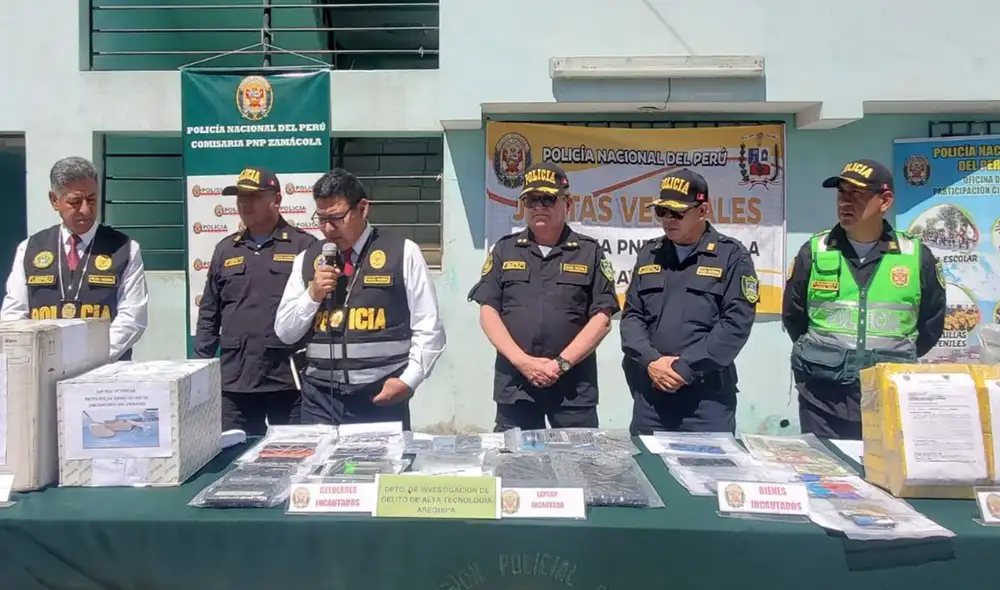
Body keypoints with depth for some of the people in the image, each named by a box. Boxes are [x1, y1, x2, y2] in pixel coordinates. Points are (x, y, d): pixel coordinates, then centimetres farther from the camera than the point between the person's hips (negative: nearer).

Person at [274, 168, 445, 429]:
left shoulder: (402, 253, -1)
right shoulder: (307, 260, 10)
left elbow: (428, 329, 0)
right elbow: (284, 332, 12)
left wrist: (409, 380, -11)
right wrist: (312, 294, -3)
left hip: (382, 399, -2)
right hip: (319, 400, 3)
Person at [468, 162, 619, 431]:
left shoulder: (589, 252, 4)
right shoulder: (504, 250, 8)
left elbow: (601, 317, -2)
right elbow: (488, 312, 2)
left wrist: (562, 363, -11)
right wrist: (522, 361, -10)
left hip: (574, 381, -1)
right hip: (514, 380, 1)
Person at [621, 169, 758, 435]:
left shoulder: (731, 255, -2)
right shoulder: (649, 254, 11)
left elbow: (736, 322, -10)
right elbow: (631, 315, 9)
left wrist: (685, 368, -14)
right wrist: (650, 361, -8)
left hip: (708, 395, -4)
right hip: (649, 392, 4)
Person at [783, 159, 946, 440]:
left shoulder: (916, 255, 0)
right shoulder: (814, 251, -1)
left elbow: (931, 323, 12)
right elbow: (793, 316, 9)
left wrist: (898, 361, 12)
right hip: (823, 397, 0)